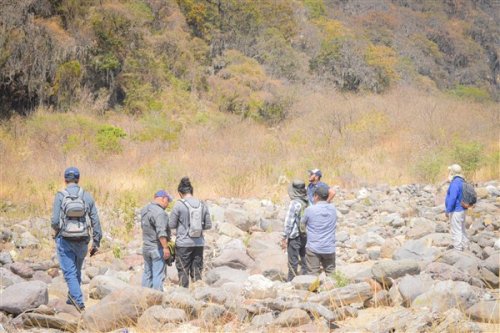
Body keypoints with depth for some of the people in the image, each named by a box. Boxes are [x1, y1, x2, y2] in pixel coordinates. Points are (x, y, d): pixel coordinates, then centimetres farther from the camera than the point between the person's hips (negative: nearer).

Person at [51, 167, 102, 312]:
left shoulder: (60, 196, -8)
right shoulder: (87, 196, -1)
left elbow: (55, 221, -12)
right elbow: (95, 221, -1)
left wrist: (56, 229, 12)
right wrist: (96, 243, 6)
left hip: (65, 240, -3)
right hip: (82, 240, 3)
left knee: (69, 272, 1)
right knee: (77, 270, 21)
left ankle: (79, 301, -12)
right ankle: (72, 298, 34)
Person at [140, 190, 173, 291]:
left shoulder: (144, 210, 11)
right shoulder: (159, 213, -19)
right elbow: (161, 232, -25)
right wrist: (165, 247, -22)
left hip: (146, 247, 9)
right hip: (157, 248, -9)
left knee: (147, 273, 14)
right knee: (158, 274, -5)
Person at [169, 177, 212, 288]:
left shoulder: (179, 205, -10)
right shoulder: (202, 205, 2)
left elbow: (171, 225, -6)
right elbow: (208, 225, 6)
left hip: (183, 243, -4)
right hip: (199, 243, 4)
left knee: (183, 271, 4)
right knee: (197, 271, 10)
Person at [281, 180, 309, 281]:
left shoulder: (294, 203, -17)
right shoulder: (308, 202, -1)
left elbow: (289, 222, -16)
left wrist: (284, 238, -10)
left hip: (295, 236, -6)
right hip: (306, 236, 6)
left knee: (293, 262, 3)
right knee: (305, 260, 15)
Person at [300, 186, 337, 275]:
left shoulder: (310, 210, -11)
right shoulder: (333, 209, 1)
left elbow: (302, 224, 4)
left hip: (313, 248, -3)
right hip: (329, 248, 3)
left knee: (314, 274, 3)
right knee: (331, 273, 14)